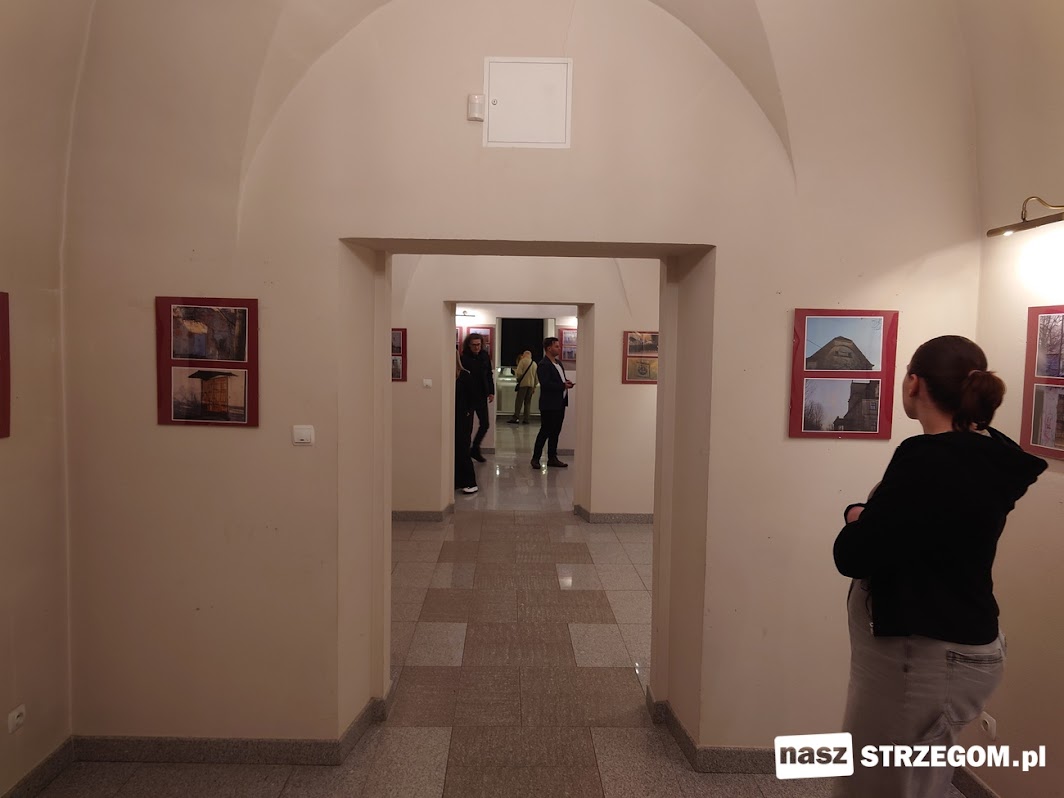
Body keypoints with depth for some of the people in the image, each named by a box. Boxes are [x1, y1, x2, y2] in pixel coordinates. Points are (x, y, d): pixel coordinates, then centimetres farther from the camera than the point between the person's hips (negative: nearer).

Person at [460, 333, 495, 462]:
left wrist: (491, 392, 6)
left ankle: (475, 449, 26)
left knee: (485, 424, 9)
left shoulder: (485, 356, 4)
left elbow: (489, 375, 11)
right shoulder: (463, 358, -12)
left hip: (482, 396, 5)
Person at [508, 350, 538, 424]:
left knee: (519, 401, -5)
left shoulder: (523, 361, -4)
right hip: (531, 384, 5)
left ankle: (515, 418, -10)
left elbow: (519, 373, -14)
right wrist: (534, 387, 23)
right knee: (528, 402, 8)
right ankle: (526, 419, 4)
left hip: (523, 383, -5)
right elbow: (536, 377, 16)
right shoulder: (534, 363, 14)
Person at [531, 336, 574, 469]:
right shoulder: (543, 365, -14)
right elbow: (545, 384, -23)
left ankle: (552, 458, 20)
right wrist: (563, 385, -20)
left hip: (560, 403, 9)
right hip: (549, 404, -9)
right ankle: (536, 458, 9)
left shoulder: (558, 363, 15)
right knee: (545, 431, -2)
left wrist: (566, 382, 3)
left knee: (555, 432, 12)